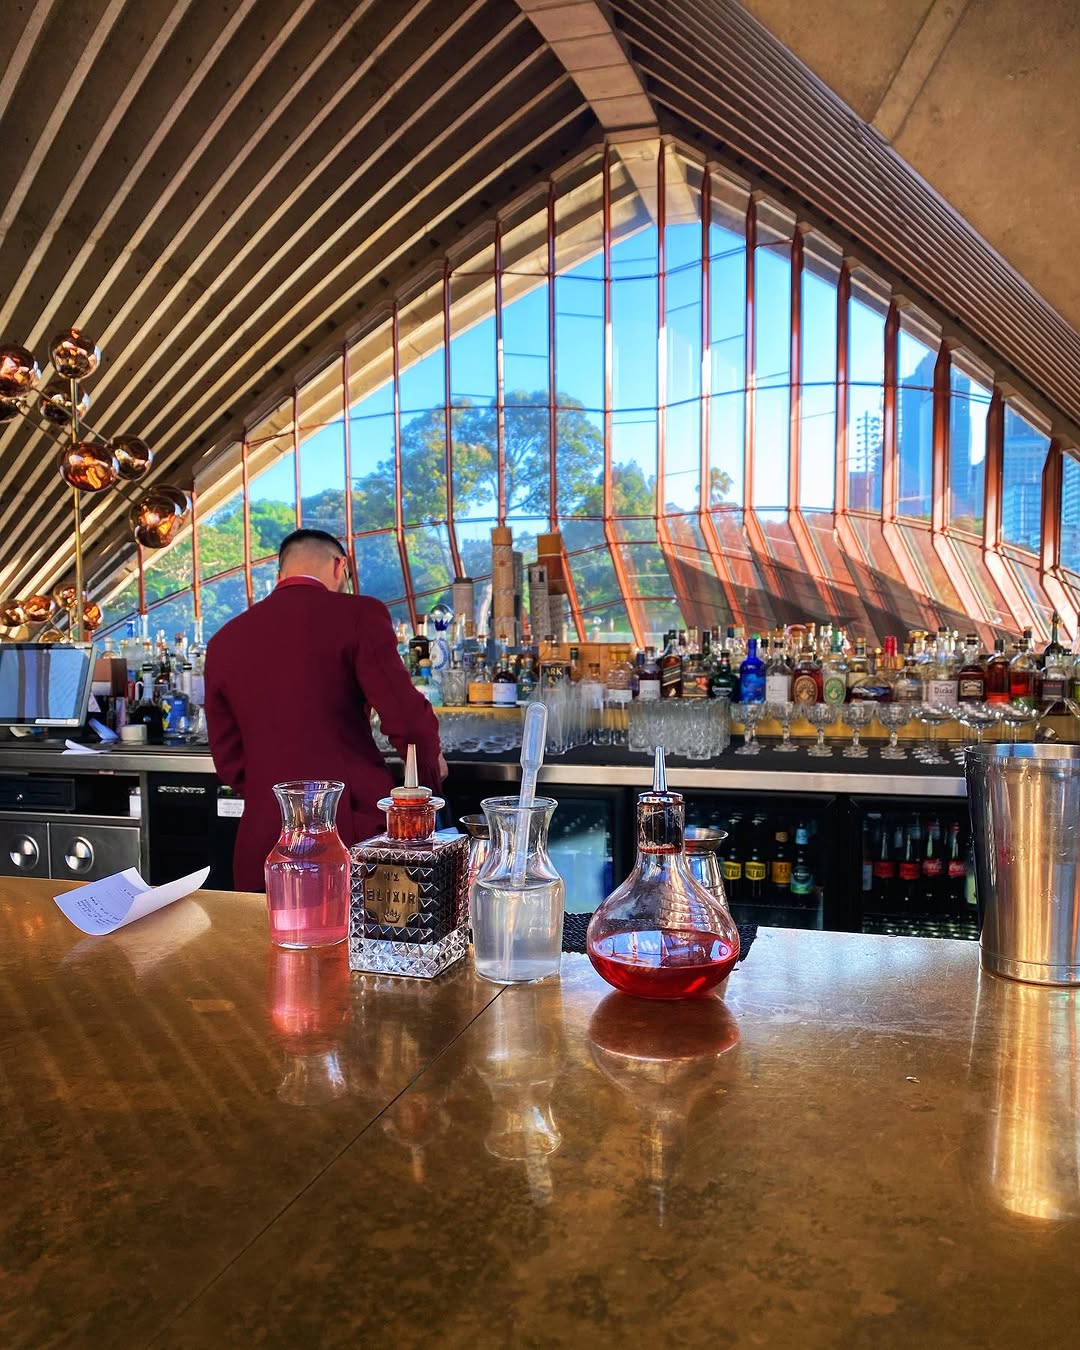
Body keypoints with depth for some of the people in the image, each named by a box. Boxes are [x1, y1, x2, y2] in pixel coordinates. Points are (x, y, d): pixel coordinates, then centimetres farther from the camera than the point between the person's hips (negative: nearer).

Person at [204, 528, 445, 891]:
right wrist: (431, 764, 8)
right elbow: (406, 719, -12)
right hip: (354, 827, -4)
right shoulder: (358, 615, -7)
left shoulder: (224, 641, 8)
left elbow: (228, 759, 13)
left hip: (265, 834, 4)